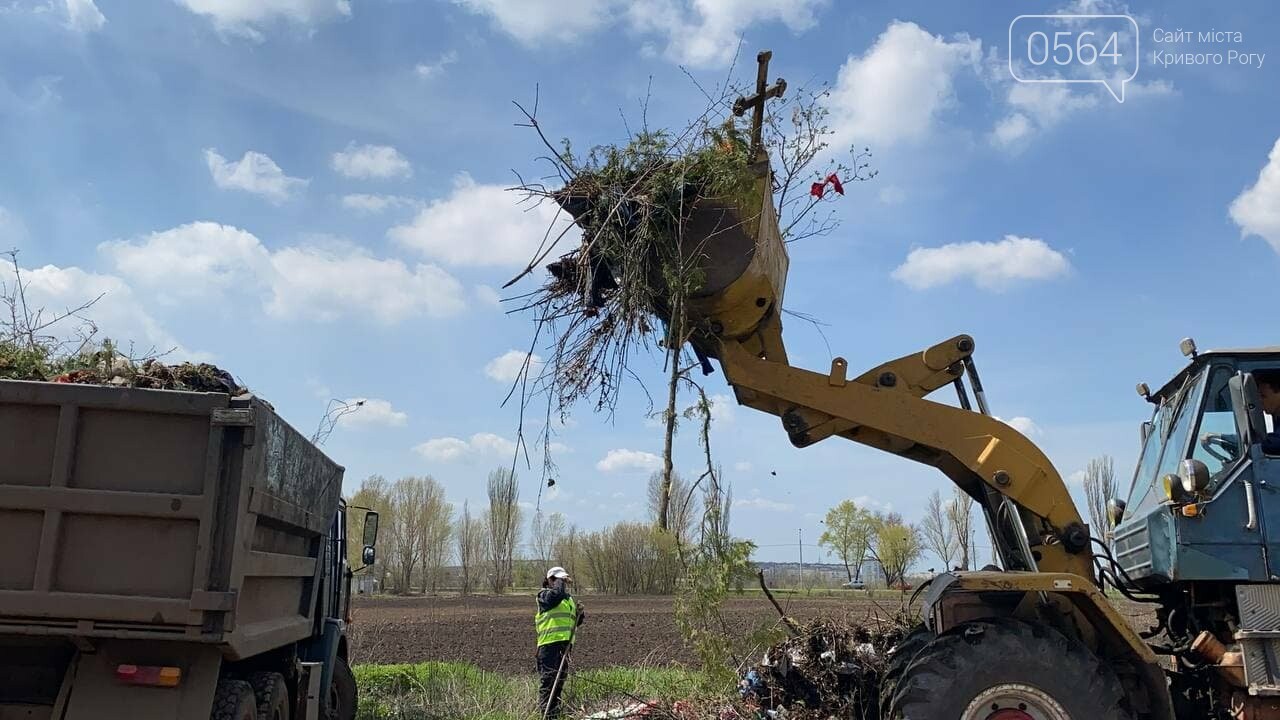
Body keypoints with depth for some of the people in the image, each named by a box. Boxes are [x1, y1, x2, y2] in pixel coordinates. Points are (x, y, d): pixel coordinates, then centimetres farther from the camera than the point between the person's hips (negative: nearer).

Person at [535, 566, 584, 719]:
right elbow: (556, 595, -26)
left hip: (565, 643, 8)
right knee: (548, 679, -9)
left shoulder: (569, 597, 23)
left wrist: (579, 613, 5)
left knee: (560, 678, 14)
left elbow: (575, 622, 25)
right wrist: (562, 583, -11)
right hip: (549, 643, -8)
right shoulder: (544, 594, -1)